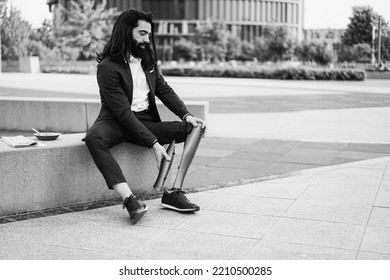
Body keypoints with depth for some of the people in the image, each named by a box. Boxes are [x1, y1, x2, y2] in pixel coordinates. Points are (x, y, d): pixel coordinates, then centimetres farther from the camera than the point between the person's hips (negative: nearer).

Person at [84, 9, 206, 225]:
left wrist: (186, 114, -8)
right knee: (94, 137, -39)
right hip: (117, 123, -6)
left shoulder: (147, 61, 11)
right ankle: (130, 199, -44)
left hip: (146, 122, 6)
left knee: (196, 127, -11)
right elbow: (123, 112, -19)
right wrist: (153, 143, -25)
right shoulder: (108, 67, -12)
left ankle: (174, 192, -21)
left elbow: (164, 90, 11)